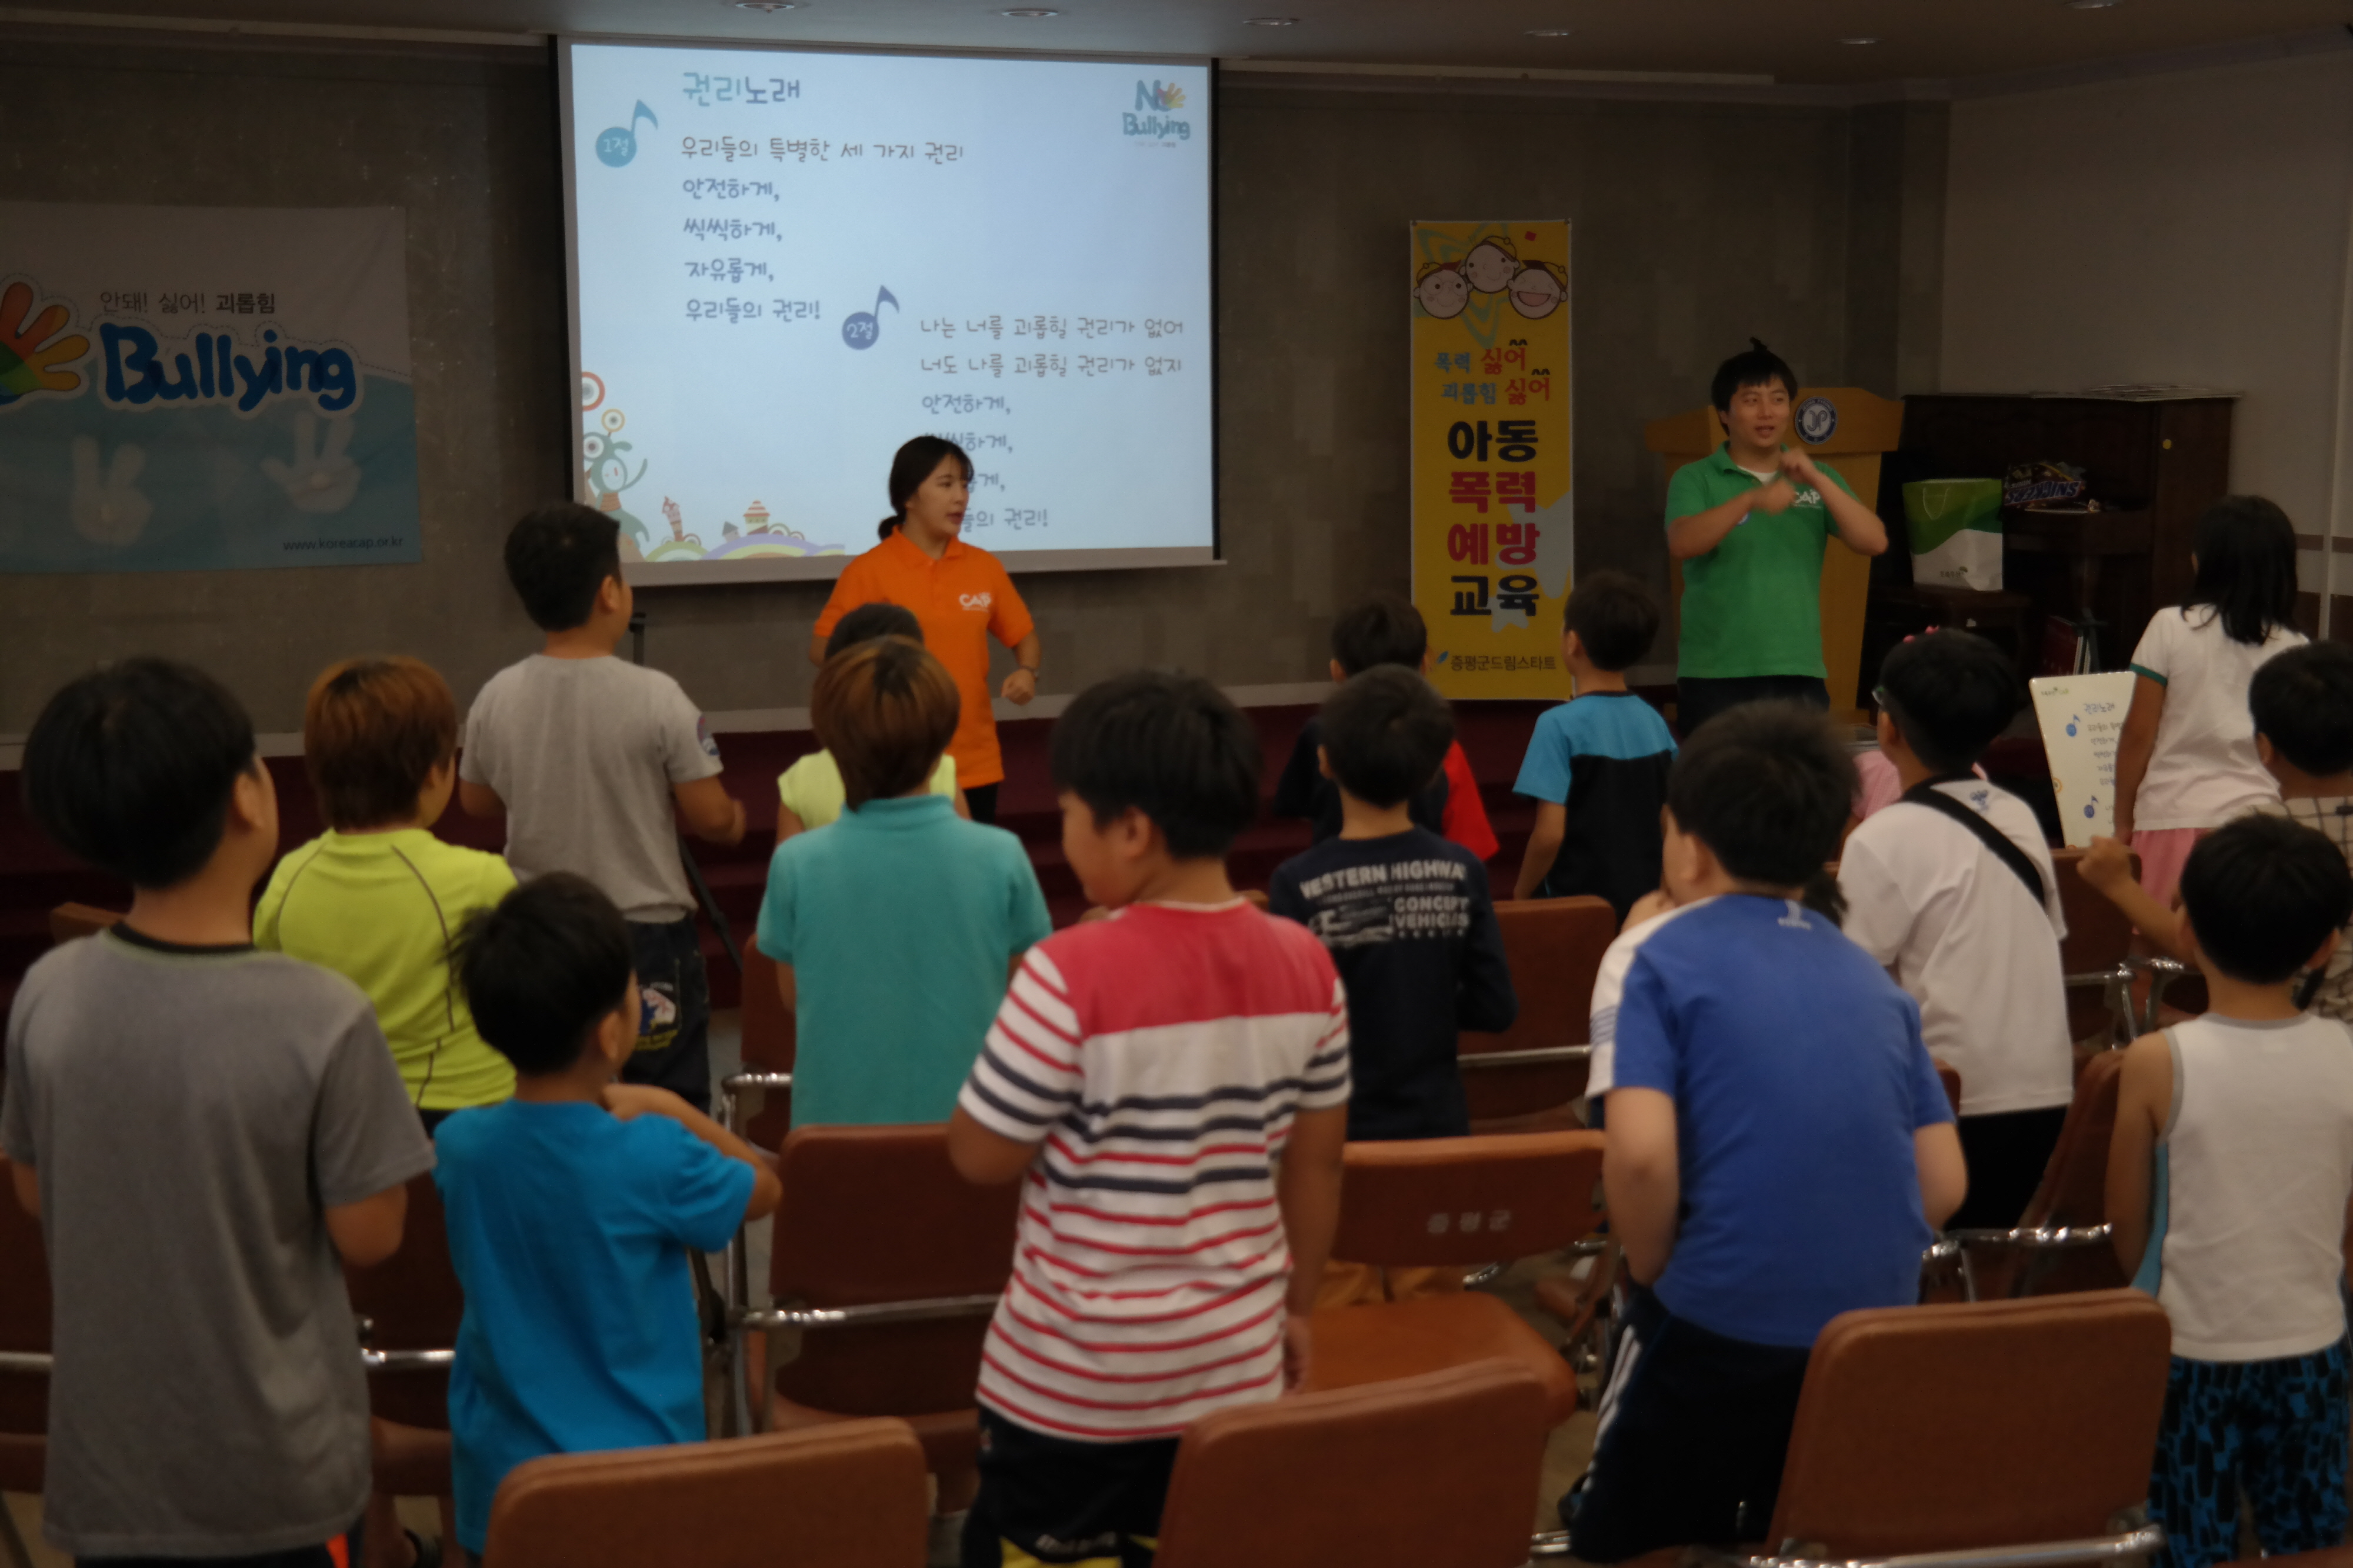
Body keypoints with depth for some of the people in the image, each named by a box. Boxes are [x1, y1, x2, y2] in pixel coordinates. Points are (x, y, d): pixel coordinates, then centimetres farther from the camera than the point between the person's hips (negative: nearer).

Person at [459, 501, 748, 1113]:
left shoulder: (496, 699, -6)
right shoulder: (656, 698, -18)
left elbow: (476, 802, 9)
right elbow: (712, 818, -13)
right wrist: (734, 816, 9)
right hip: (647, 931, -4)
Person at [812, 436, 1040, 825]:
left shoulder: (984, 566, 6)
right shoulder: (868, 571, -6)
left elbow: (1023, 635, 18)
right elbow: (820, 649, -2)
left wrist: (1026, 672, -3)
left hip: (977, 763, 4)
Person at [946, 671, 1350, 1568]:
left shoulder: (1074, 973, -22)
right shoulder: (1305, 965, -6)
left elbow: (981, 1158, -12)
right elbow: (1316, 1163, 5)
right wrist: (1296, 1307, 18)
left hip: (1074, 1379, -4)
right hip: (1236, 1362, 4)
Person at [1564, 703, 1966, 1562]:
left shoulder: (1671, 957, -5)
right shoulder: (1873, 977, 11)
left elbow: (1640, 1155, -18)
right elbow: (1943, 1184, 7)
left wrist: (1651, 1267, -1)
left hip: (1719, 1326, -5)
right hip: (1876, 1330, 5)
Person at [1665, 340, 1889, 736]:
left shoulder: (1819, 479, 11)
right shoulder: (1695, 479, 1)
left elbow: (1874, 542, 0)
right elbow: (1682, 544, -17)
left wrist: (1818, 480, -13)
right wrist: (1751, 500, -32)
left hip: (1799, 674, 3)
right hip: (1714, 675, -3)